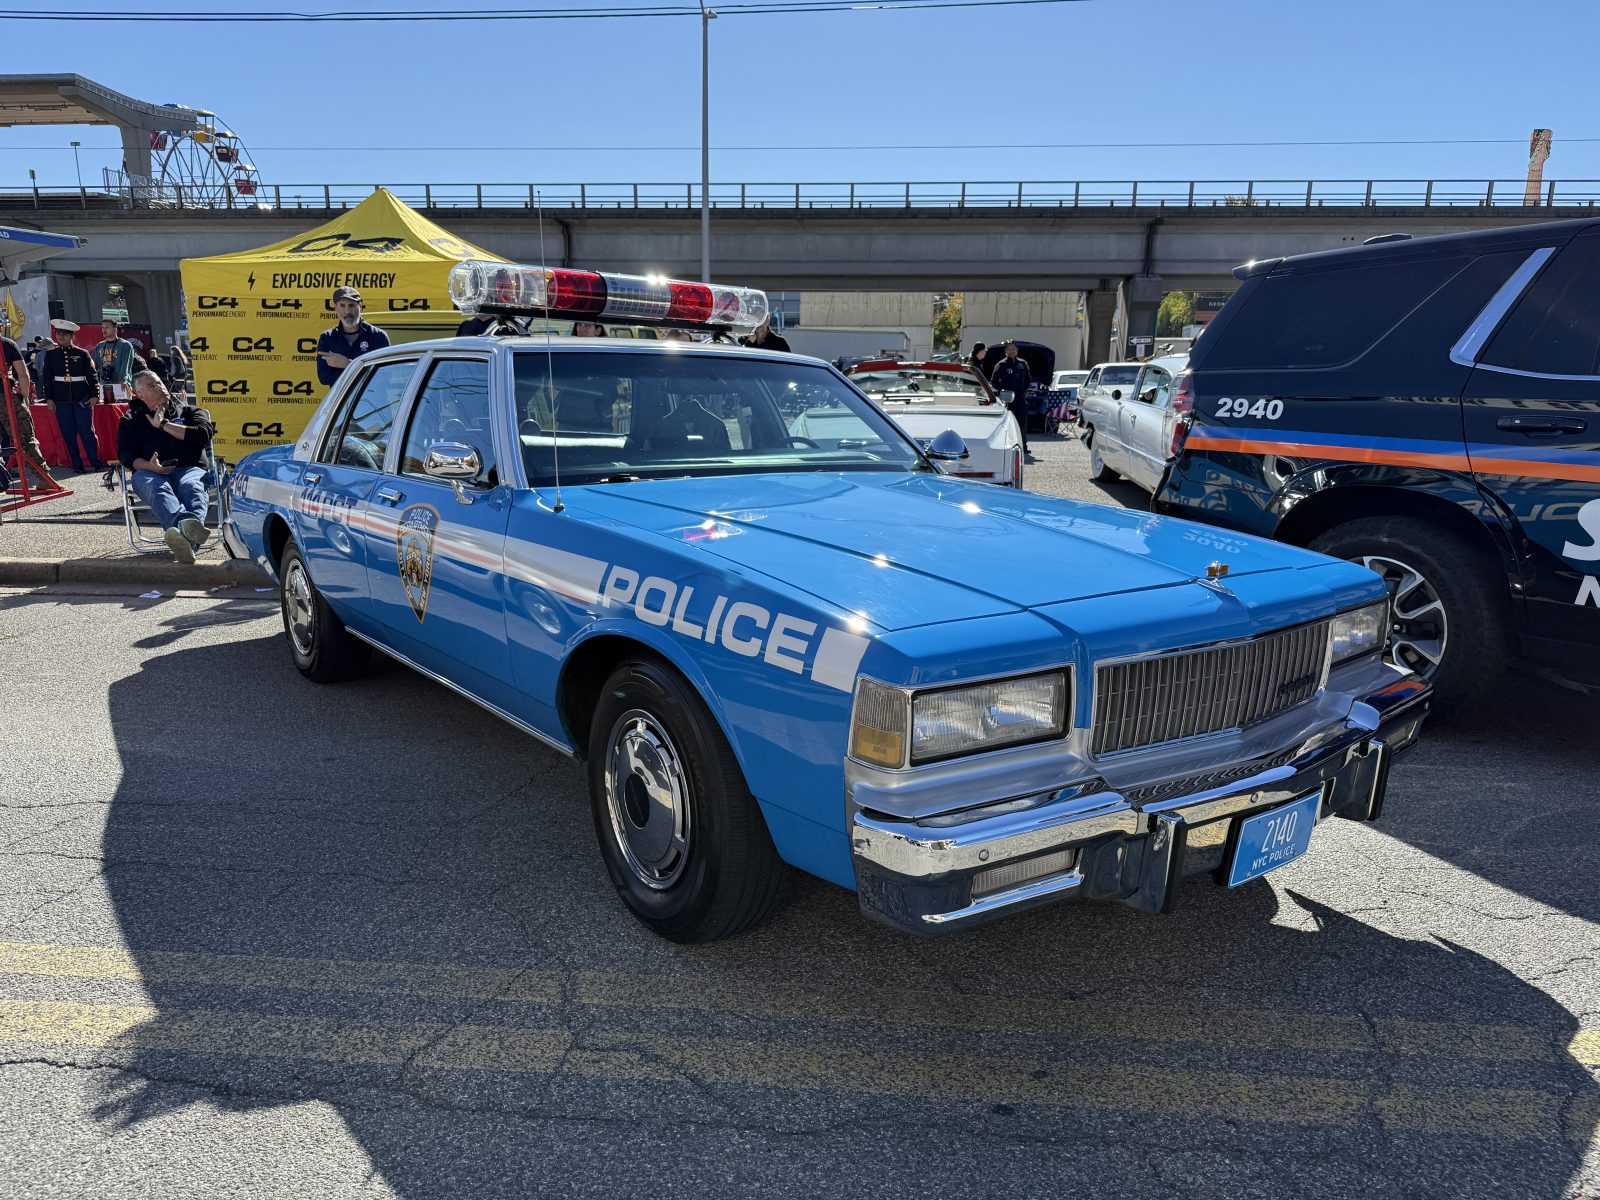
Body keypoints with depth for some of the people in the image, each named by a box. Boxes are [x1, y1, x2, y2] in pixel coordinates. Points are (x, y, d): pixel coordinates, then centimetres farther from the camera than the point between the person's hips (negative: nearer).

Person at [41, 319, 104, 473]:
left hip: (82, 398, -2)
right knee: (68, 434, 3)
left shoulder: (83, 354, 3)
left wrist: (94, 395, -7)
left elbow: (93, 375, 2)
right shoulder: (50, 354, 8)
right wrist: (49, 398, 3)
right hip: (61, 400, 2)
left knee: (87, 431, -5)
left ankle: (97, 463, 0)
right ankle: (77, 465, 9)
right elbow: (47, 378, 9)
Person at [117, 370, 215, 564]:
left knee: (191, 487, -39)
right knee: (158, 489, -40)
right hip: (149, 472, 0)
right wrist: (149, 466, -9)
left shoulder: (189, 412, 30)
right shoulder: (131, 420, 30)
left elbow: (203, 435, 6)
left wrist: (163, 424, 10)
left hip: (189, 469, 0)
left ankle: (186, 535, -73)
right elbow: (125, 454, 13)